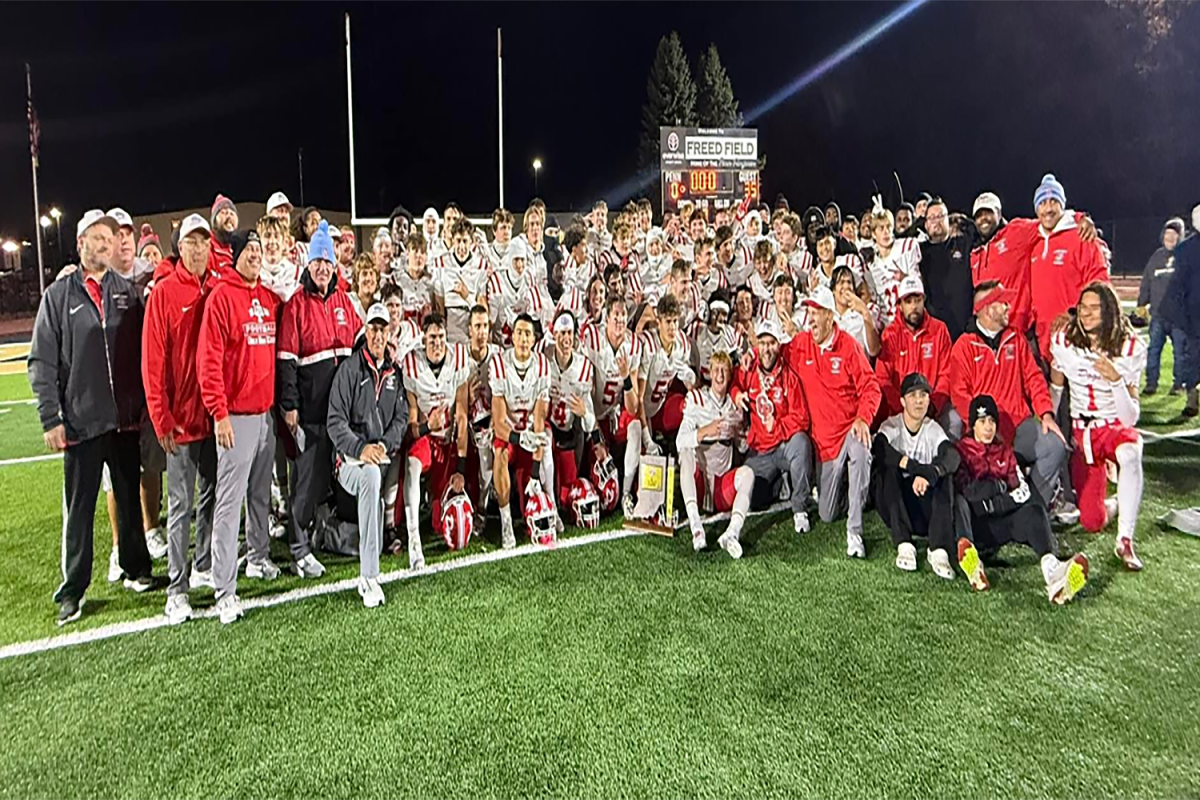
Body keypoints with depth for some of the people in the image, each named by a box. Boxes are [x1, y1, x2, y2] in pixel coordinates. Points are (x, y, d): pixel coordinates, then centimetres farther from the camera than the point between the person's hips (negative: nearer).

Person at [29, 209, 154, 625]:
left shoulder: (128, 292, 7)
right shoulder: (58, 295, 1)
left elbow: (145, 350, 7)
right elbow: (42, 362, -1)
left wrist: (146, 404, 2)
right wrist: (50, 418, -7)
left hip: (126, 418, 2)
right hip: (80, 420, -2)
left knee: (130, 497, 13)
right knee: (79, 508, 6)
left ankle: (136, 569, 28)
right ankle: (73, 590, 17)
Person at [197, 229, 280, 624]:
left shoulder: (268, 297, 12)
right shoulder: (221, 296, -8)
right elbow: (209, 359, -13)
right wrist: (219, 413, -17)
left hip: (266, 411, 7)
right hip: (236, 415, -7)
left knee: (261, 492, 18)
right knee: (229, 502, -5)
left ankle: (258, 557, 35)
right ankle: (225, 590, -2)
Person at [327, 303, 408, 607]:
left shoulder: (394, 372, 18)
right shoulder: (349, 369, 0)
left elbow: (401, 417, 13)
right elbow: (335, 421, -6)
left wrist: (384, 444, -6)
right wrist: (361, 448, -20)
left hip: (384, 457, 6)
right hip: (350, 459, -6)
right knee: (371, 475, -37)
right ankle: (369, 577, -39)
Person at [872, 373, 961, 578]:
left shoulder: (933, 429, 0)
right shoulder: (891, 426, -5)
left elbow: (952, 456, -22)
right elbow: (879, 450, -29)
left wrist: (928, 474, -42)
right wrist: (916, 468, -36)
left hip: (925, 508, 1)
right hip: (893, 506, -1)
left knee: (944, 476, -23)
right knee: (890, 470, -27)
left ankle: (939, 550, -31)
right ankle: (904, 545, -32)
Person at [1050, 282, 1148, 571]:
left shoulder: (1130, 348, -11)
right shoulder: (1064, 341, -5)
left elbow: (1131, 418, -14)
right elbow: (1055, 389, 11)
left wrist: (1116, 380, -29)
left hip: (1116, 427, -2)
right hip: (1080, 431, 2)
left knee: (1130, 453, -42)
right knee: (1092, 522, -8)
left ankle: (1125, 541, -33)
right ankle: (1117, 504, 31)